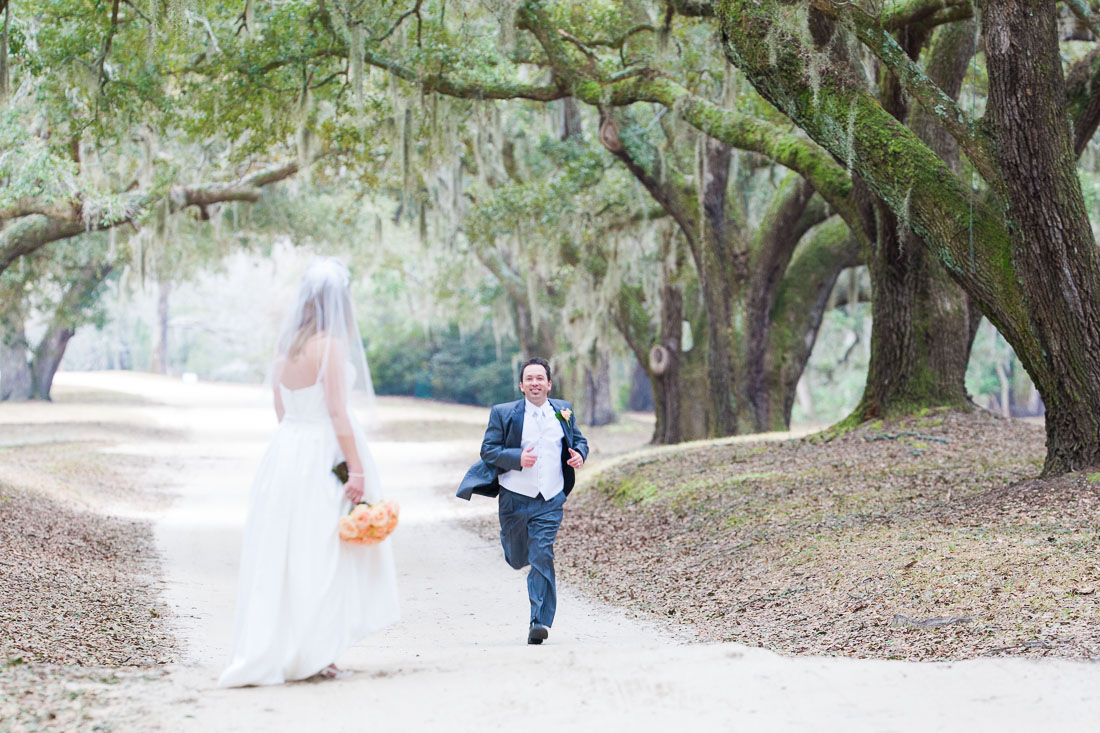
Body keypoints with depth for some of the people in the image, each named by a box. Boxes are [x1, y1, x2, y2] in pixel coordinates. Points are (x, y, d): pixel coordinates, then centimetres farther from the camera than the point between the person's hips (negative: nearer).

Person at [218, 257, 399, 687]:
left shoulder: (287, 346, 8)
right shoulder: (331, 346, -14)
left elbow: (281, 409, 13)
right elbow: (337, 412, -17)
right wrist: (357, 468, -15)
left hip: (284, 452, 7)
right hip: (322, 456, -7)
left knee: (283, 556, 10)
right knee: (320, 558, 1)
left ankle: (268, 653, 13)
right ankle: (313, 654, 4)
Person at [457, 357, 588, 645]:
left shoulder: (563, 410, 7)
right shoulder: (503, 413, -2)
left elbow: (579, 440, 19)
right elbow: (487, 450, -4)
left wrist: (579, 454, -5)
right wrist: (517, 458, -22)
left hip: (550, 501, 0)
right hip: (514, 499, 0)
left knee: (542, 556, -12)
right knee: (518, 559, 13)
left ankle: (540, 621, -9)